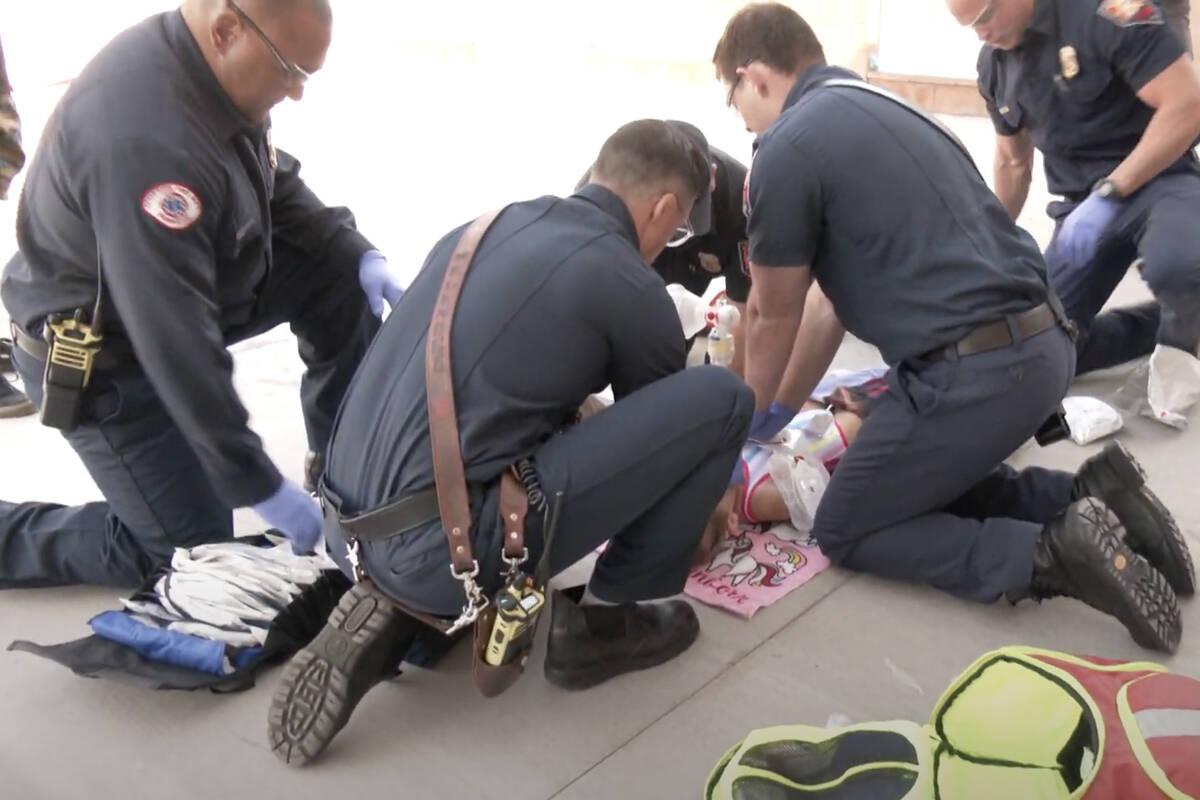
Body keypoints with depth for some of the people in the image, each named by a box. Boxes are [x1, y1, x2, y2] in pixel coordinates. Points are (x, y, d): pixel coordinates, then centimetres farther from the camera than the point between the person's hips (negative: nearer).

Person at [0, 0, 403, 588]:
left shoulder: (217, 73, -10)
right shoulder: (144, 140, -37)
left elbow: (277, 184, 8)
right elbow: (179, 347, -35)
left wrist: (355, 252, -8)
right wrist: (259, 487, -28)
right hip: (102, 356, -8)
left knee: (338, 278, -4)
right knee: (192, 554, -3)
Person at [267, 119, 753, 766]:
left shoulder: (493, 224, 18)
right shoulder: (628, 286, -2)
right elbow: (664, 420, 15)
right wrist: (710, 506, 38)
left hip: (350, 529, 8)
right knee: (721, 399, -3)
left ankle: (397, 610, 15)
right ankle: (604, 621, 13)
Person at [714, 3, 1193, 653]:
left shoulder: (787, 146, -8)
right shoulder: (878, 110, 19)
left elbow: (773, 317, 4)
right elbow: (844, 289, 24)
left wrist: (750, 415, 23)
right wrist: (782, 406, 30)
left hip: (973, 369, -9)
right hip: (1041, 343, 9)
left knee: (845, 531, 9)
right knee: (930, 481, 30)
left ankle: (1051, 555, -7)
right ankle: (1085, 496, 11)